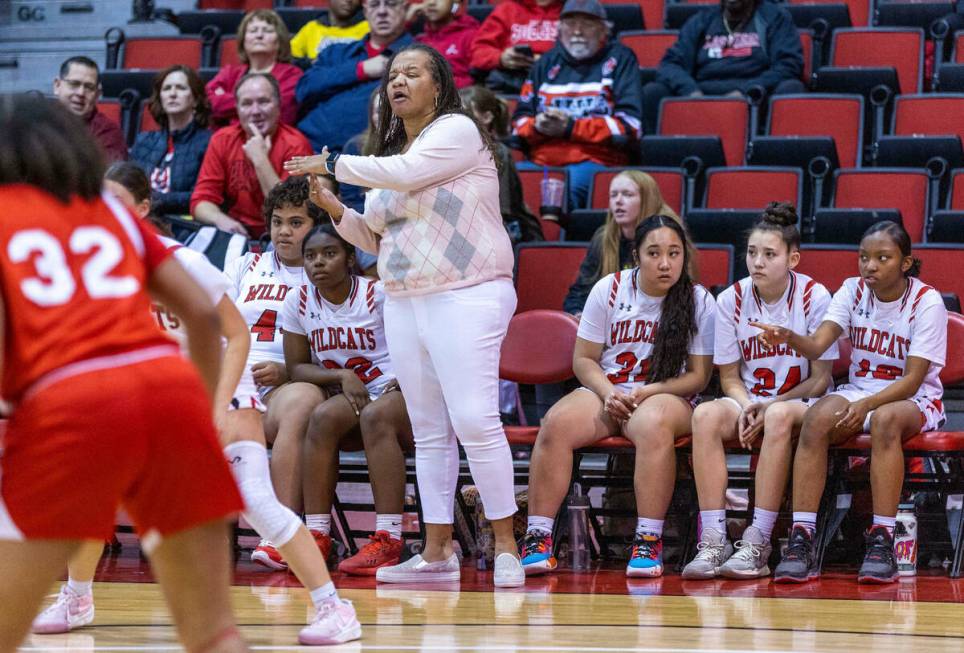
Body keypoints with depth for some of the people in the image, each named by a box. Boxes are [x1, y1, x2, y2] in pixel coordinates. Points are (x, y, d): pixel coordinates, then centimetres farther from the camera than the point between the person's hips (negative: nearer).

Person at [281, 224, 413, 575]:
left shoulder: (378, 295, -8)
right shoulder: (299, 302, 3)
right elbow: (296, 367, 4)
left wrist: (402, 381, -25)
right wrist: (342, 377, -13)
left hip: (396, 391, -4)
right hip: (346, 396, 4)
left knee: (376, 415, -36)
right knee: (323, 417, -29)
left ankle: (387, 540, -42)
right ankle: (317, 535, -29)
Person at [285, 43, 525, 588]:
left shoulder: (458, 131, -4)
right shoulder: (392, 156, 19)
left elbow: (406, 173, -20)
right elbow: (378, 237, 24)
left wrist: (335, 164, -9)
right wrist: (336, 211, 6)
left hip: (467, 297, -8)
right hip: (405, 304, 8)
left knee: (475, 420, -15)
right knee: (430, 432, 6)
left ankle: (506, 546, -10)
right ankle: (438, 551, 8)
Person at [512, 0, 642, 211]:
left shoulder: (619, 59, 10)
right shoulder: (547, 63, 22)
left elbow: (629, 126, -1)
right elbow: (520, 121, 23)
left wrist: (570, 127, -6)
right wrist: (537, 126, -2)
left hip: (597, 162, -4)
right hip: (541, 161, 4)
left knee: (569, 184, -38)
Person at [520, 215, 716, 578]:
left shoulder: (699, 302, -1)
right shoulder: (609, 290, 4)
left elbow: (699, 375, -1)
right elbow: (584, 360, 7)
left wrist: (646, 392, -14)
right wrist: (608, 393, -13)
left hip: (667, 396, -2)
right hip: (606, 392, 2)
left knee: (653, 423, -40)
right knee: (556, 424, -30)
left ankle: (649, 541, -37)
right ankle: (537, 537, -27)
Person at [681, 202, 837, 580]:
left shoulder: (814, 297, -8)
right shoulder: (731, 300, 1)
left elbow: (820, 379, -6)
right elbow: (729, 376, 6)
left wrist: (769, 406, -18)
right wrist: (746, 408, -15)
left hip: (802, 404, -3)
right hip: (748, 402, 3)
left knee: (779, 416, -38)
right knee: (706, 415, -30)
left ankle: (757, 544, -38)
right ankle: (713, 541, -35)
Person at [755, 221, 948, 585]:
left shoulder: (927, 302, -10)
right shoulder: (853, 290, 1)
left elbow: (913, 379, -16)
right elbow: (817, 345, -15)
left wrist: (866, 405, -30)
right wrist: (790, 339, -38)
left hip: (915, 399, -3)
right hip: (859, 391, 3)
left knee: (885, 419, -39)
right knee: (816, 419, -29)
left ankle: (881, 541, -37)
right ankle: (801, 539, -35)